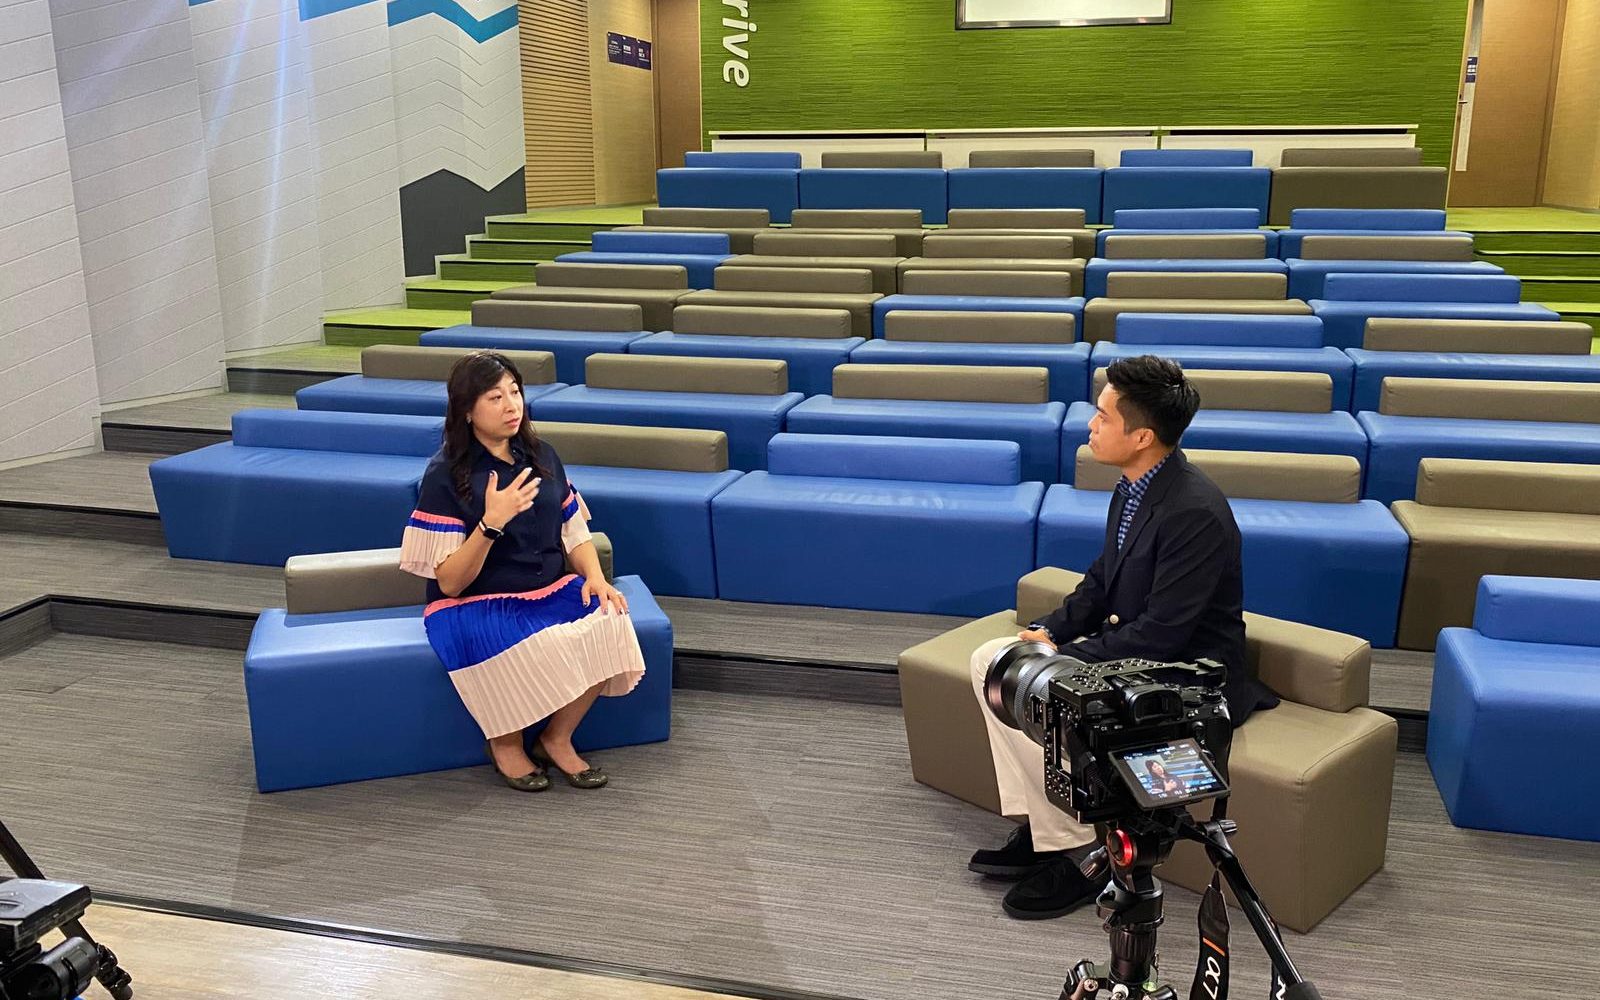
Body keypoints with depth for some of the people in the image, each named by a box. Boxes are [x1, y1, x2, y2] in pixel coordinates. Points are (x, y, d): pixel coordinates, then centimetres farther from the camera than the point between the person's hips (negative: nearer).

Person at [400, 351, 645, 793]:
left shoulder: (541, 456, 6)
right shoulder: (445, 474, -10)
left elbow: (574, 532, 11)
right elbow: (449, 582, -14)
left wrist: (595, 577, -10)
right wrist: (492, 522, -29)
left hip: (551, 590, 5)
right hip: (474, 606, -5)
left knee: (608, 622, -25)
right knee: (533, 650, -35)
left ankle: (558, 738, -2)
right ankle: (505, 743, -2)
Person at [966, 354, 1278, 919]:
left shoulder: (1194, 512, -27)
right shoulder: (1134, 488, 2)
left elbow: (1162, 634, -27)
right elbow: (1102, 581, 13)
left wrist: (1062, 657, -20)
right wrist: (1050, 632, -3)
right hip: (1130, 647, 10)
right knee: (991, 662, 0)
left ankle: (1077, 855, -3)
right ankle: (1038, 825, 6)